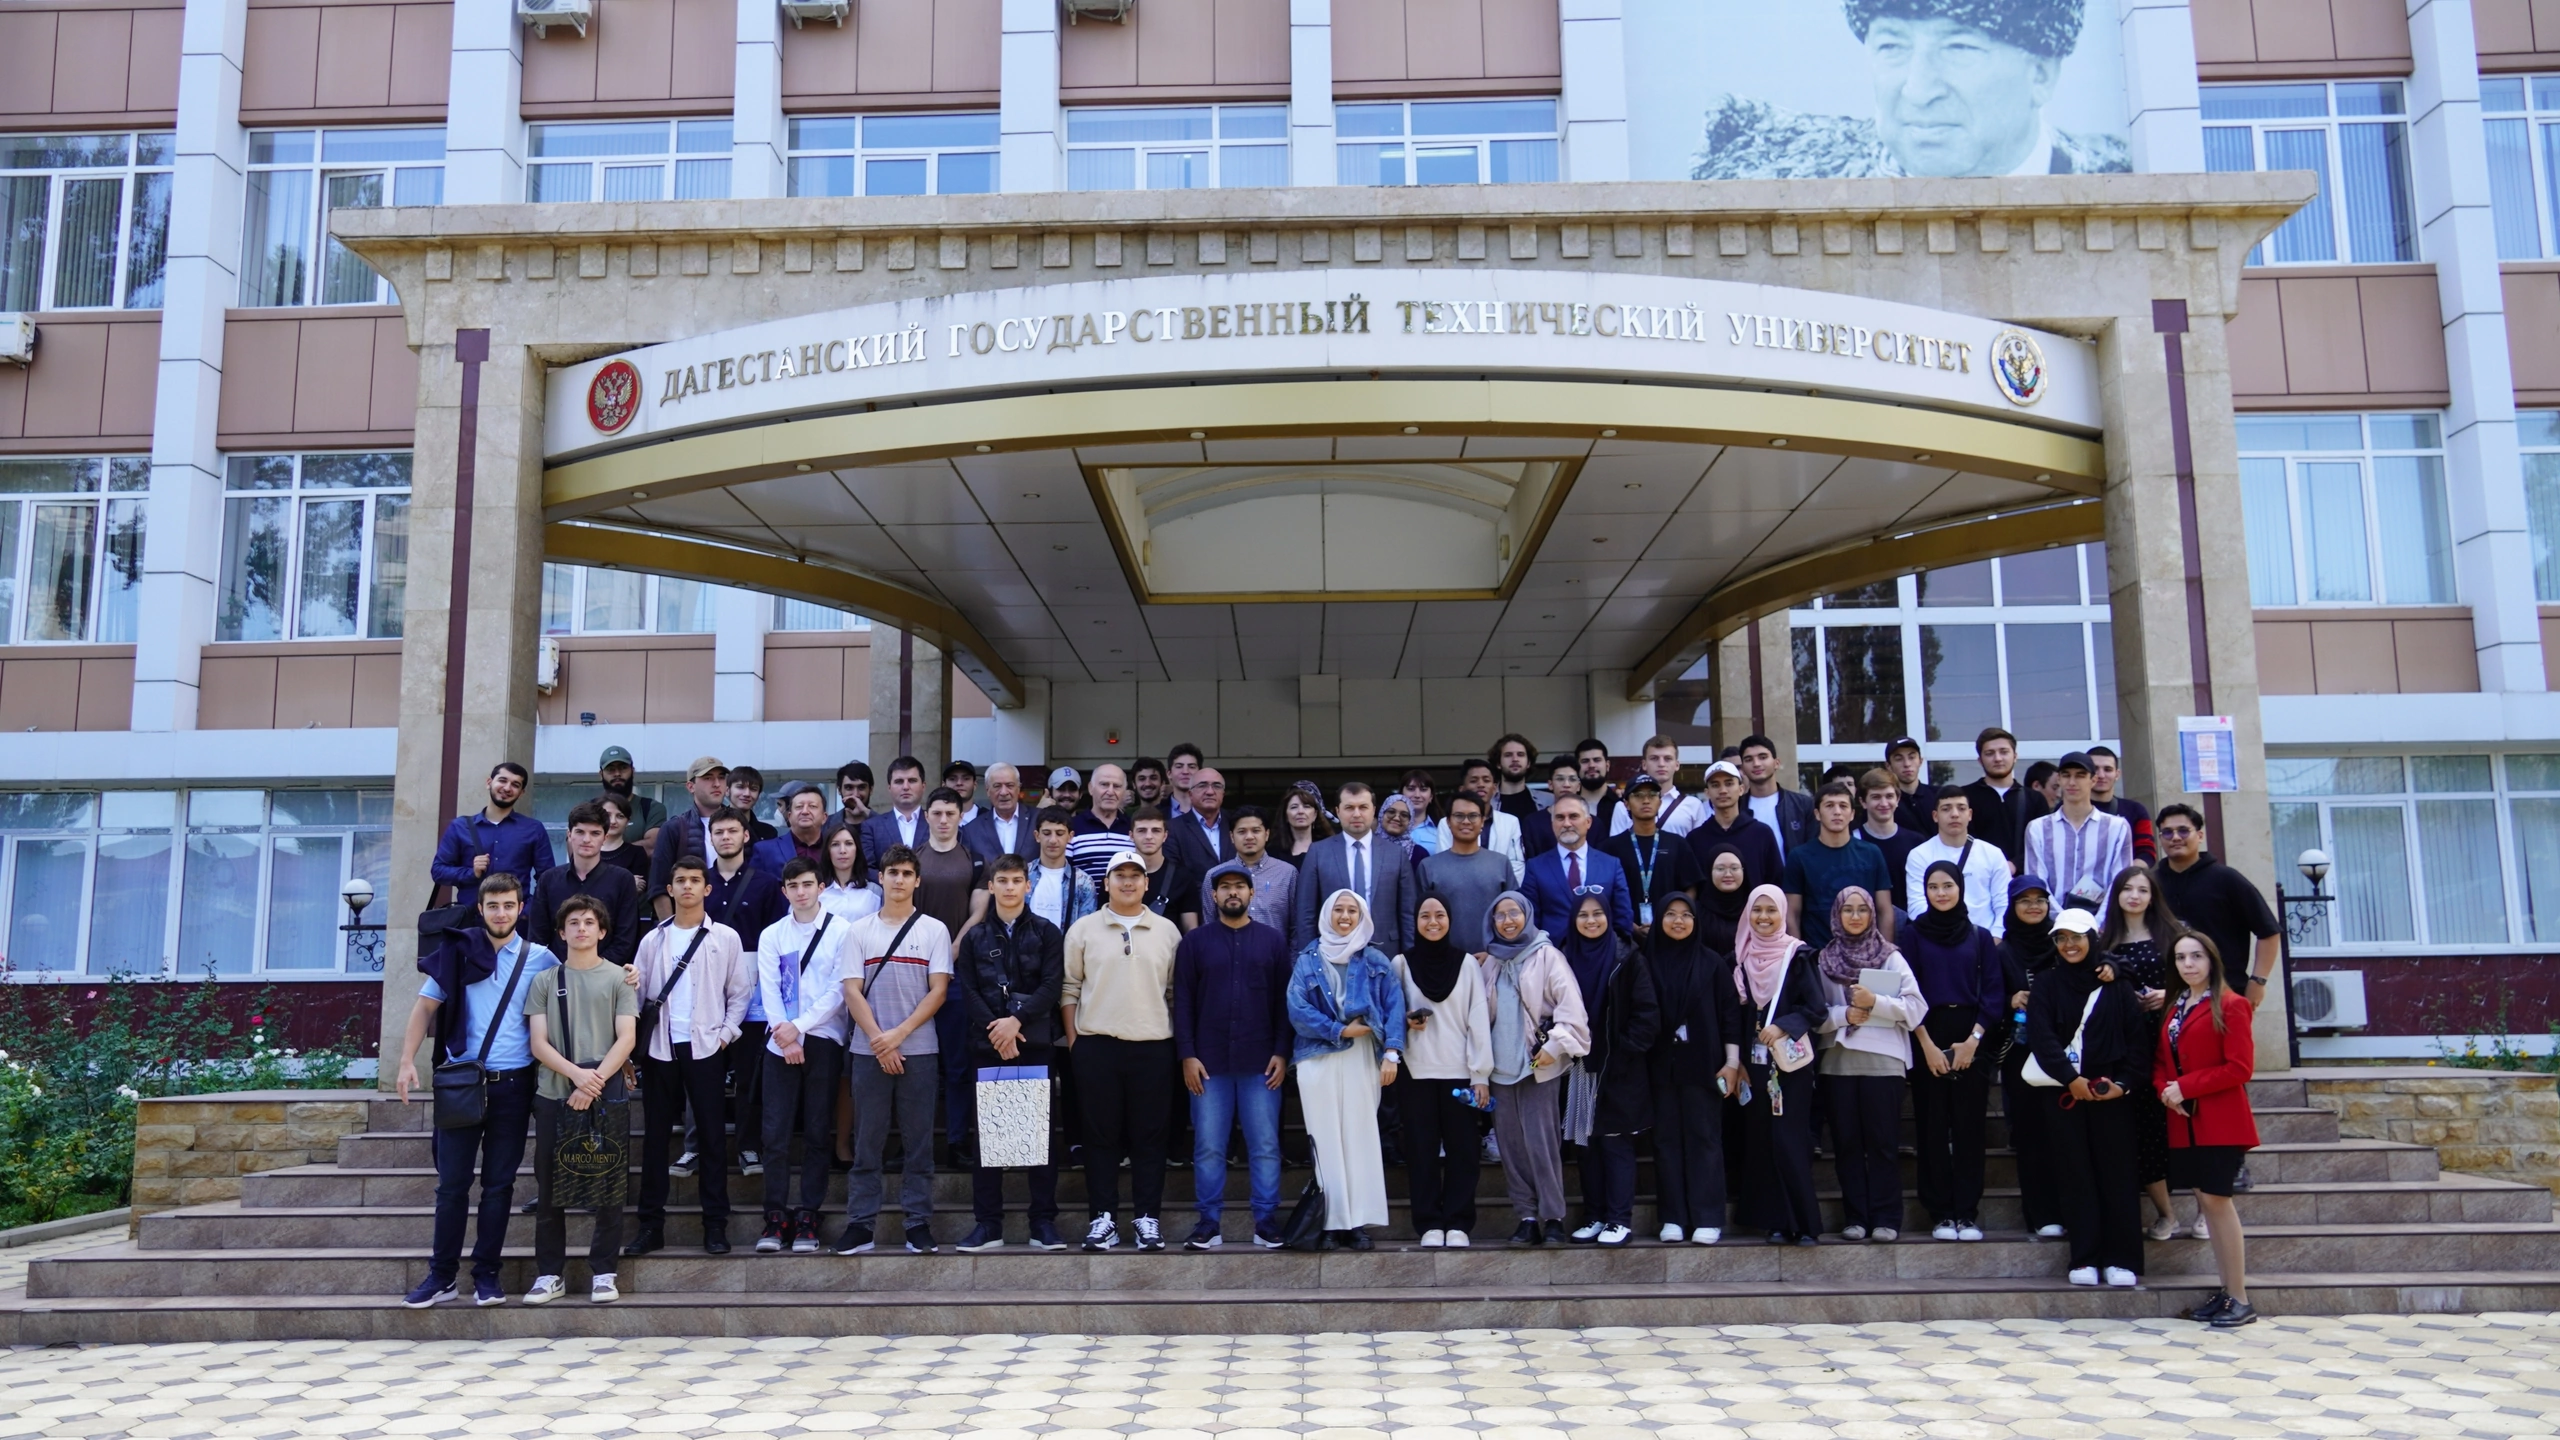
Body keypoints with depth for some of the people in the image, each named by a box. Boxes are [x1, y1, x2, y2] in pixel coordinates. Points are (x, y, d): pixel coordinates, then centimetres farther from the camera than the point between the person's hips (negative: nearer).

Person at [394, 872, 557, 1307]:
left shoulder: (540, 960, 2)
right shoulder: (458, 952, 2)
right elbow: (425, 1006, 4)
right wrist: (407, 1061, -4)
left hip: (513, 1086, 0)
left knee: (498, 1184, 6)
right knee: (452, 1182, 3)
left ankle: (486, 1273, 15)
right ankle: (442, 1274, 14)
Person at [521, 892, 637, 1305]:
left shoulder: (618, 979, 5)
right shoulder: (544, 980, 9)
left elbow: (626, 1039, -2)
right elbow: (538, 1043, 1)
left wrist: (596, 1080, -14)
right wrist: (576, 1074, -14)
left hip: (605, 1095, -1)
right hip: (553, 1095, 2)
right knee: (549, 1186, 5)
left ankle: (603, 1271, 10)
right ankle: (550, 1272, 15)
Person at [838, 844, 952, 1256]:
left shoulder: (934, 930, 4)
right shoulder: (860, 930, 8)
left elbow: (938, 991, -2)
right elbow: (852, 991, 2)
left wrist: (898, 1034, -10)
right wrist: (878, 1040, -8)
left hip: (919, 1049, -1)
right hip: (868, 1049, 1)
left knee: (918, 1141, 3)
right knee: (866, 1141, 4)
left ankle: (919, 1223, 8)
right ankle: (860, 1224, 9)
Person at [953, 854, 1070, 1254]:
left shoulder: (1047, 933, 7)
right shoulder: (975, 937, 11)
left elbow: (1052, 985, -3)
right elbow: (967, 991, 2)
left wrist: (1017, 1020, -15)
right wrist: (996, 1028, -12)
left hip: (1036, 1043, -1)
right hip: (987, 1044, 1)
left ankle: (1044, 1223, 5)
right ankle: (988, 1224, 7)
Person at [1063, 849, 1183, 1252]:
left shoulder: (1167, 931, 7)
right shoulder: (1083, 930, 4)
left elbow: (1176, 989, 10)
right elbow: (1070, 987, 5)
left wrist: (1181, 1042, 5)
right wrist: (1072, 1039, 0)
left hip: (1153, 1045, 1)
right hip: (1096, 1045, -1)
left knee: (1150, 1135, 4)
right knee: (1101, 1134, 4)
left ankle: (1148, 1217, 11)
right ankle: (1102, 1216, 11)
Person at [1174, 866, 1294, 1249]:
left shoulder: (1274, 940, 7)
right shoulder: (1194, 942, 7)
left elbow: (1284, 999, 5)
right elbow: (1183, 1001, 4)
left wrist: (1282, 1052, -3)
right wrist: (1187, 1055, -4)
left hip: (1261, 1062, 0)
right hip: (1209, 1062, 0)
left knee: (1265, 1146, 2)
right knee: (1208, 1147, 3)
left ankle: (1266, 1223, 9)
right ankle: (1209, 1223, 11)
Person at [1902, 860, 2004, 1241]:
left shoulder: (1980, 937, 9)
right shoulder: (1912, 934, 5)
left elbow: (1993, 994, 3)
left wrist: (1973, 1039, -8)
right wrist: (1927, 1044, -9)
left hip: (1971, 1041, 1)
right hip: (1927, 1040, -1)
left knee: (1969, 1127, 0)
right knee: (1933, 1128, 0)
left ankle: (1967, 1213, 5)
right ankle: (1940, 1214, 6)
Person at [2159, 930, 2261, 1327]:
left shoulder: (2230, 1005, -7)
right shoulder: (2174, 1007, 15)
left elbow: (2241, 1067, -14)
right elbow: (2160, 1060, 17)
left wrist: (2186, 1087, -15)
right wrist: (2165, 1089, -4)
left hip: (2220, 1120, -7)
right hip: (2184, 1121, 7)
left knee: (2215, 1198, -9)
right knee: (2206, 1201, 8)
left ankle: (2240, 1299, -2)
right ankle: (2227, 1291, 15)